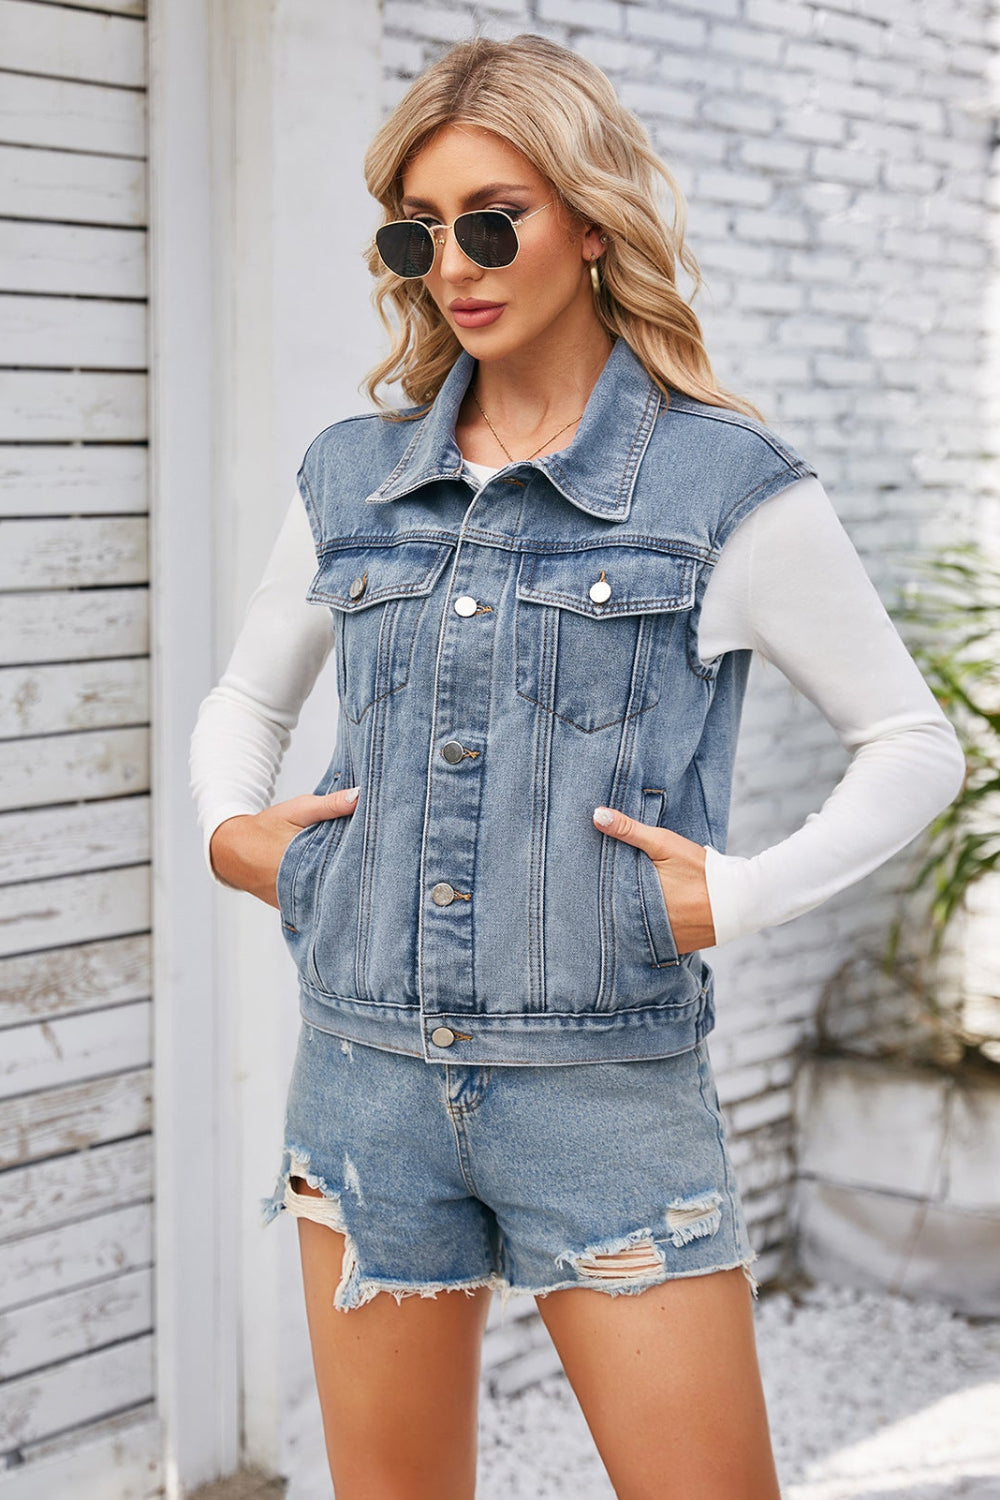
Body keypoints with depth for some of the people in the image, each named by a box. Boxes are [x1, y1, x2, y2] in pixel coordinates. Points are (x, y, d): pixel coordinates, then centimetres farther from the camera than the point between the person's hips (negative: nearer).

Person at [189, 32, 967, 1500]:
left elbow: (915, 744, 2)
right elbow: (242, 701, 23)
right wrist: (228, 828, 4)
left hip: (607, 1088, -3)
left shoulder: (728, 486, -5)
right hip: (368, 1066, 4)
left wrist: (745, 895, -10)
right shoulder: (353, 477, 7)